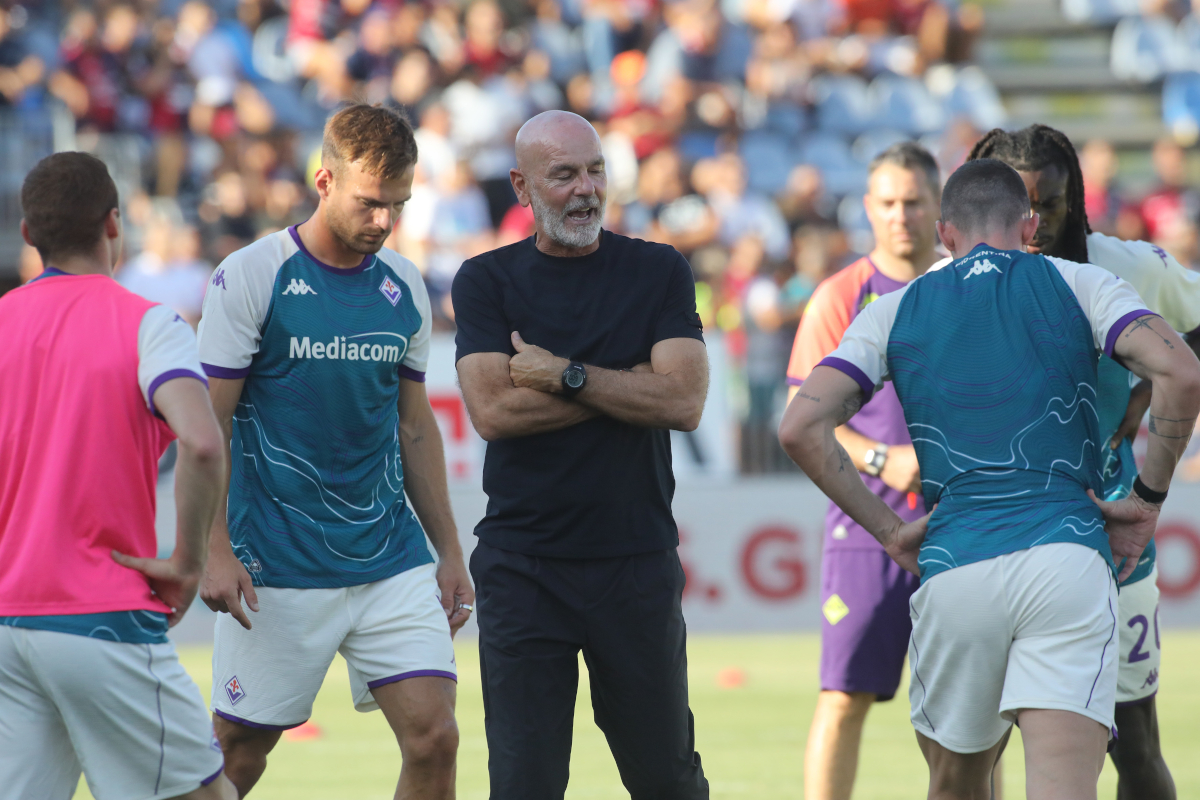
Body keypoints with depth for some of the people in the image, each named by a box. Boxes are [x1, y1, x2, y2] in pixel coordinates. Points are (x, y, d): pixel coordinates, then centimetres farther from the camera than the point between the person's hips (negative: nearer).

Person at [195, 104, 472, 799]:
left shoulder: (405, 286, 9)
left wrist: (449, 551, 16)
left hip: (394, 562, 4)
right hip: (278, 571, -4)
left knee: (434, 739, -8)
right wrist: (214, 551, -14)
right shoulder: (250, 278, -7)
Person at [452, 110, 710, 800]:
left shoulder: (659, 272, 5)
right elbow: (492, 410, -10)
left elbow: (684, 401, -7)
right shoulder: (485, 282, 4)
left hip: (637, 561, 1)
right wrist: (629, 382, -8)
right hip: (522, 562, -1)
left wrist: (564, 375, -11)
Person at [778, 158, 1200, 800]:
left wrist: (888, 529, 11)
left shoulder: (893, 312, 16)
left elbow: (800, 427, 4)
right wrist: (1147, 499, 7)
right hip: (1067, 558, -2)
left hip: (952, 572, 2)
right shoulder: (1079, 284, 12)